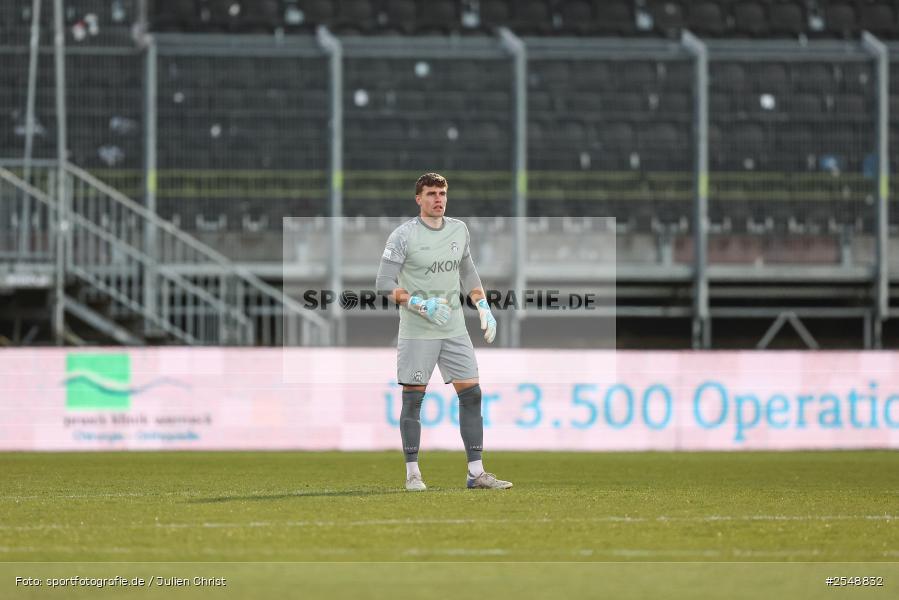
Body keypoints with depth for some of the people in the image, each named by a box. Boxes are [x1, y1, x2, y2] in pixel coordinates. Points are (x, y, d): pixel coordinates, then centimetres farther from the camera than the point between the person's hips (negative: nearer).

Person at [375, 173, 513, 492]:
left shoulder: (459, 230, 9)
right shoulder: (403, 235, -9)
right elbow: (384, 283, -12)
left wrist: (483, 307, 12)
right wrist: (421, 305, -21)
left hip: (454, 330, 5)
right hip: (416, 331, -5)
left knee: (471, 394, 0)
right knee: (412, 399, -1)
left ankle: (476, 472, 4)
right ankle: (412, 474, 7)